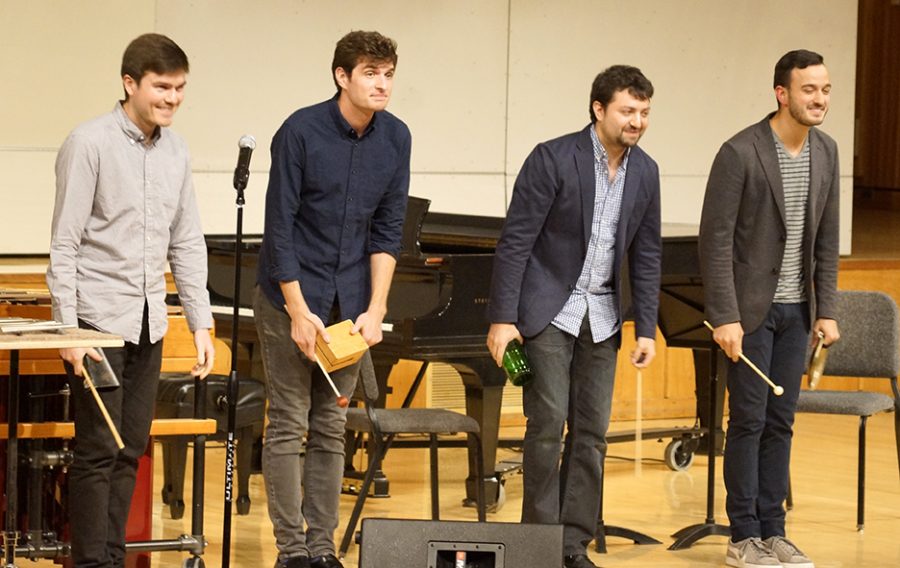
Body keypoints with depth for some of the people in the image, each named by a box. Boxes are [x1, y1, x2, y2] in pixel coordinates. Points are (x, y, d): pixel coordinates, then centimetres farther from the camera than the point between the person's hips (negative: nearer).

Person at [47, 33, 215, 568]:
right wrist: (69, 333, -15)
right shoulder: (89, 144, -10)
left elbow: (188, 244, 14)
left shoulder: (176, 151, 8)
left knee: (130, 450, 9)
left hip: (149, 323, 6)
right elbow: (64, 245, -11)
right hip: (98, 319, -6)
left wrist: (202, 324, 8)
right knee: (98, 451, -4)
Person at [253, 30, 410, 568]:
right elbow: (280, 227, -12)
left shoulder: (395, 138, 0)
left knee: (332, 428, 7)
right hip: (292, 296, -4)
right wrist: (298, 311, -15)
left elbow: (388, 230, 3)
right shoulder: (301, 131, -13)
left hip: (350, 302, 4)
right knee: (289, 426, -2)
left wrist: (375, 309, -5)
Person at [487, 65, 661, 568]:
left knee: (592, 431, 4)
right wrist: (503, 318, -15)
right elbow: (516, 240, -12)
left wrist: (647, 329, 5)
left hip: (601, 317, 5)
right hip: (548, 310, -5)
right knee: (549, 422, -8)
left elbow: (646, 255, 10)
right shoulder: (553, 159, -13)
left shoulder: (645, 172, 3)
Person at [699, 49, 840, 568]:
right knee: (749, 419, -1)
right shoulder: (741, 153, -15)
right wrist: (725, 316, -18)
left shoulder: (826, 152, 4)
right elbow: (716, 239, -15)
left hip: (796, 309, 6)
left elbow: (826, 239, 10)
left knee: (780, 422, 9)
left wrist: (827, 310, 5)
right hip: (752, 307, -6)